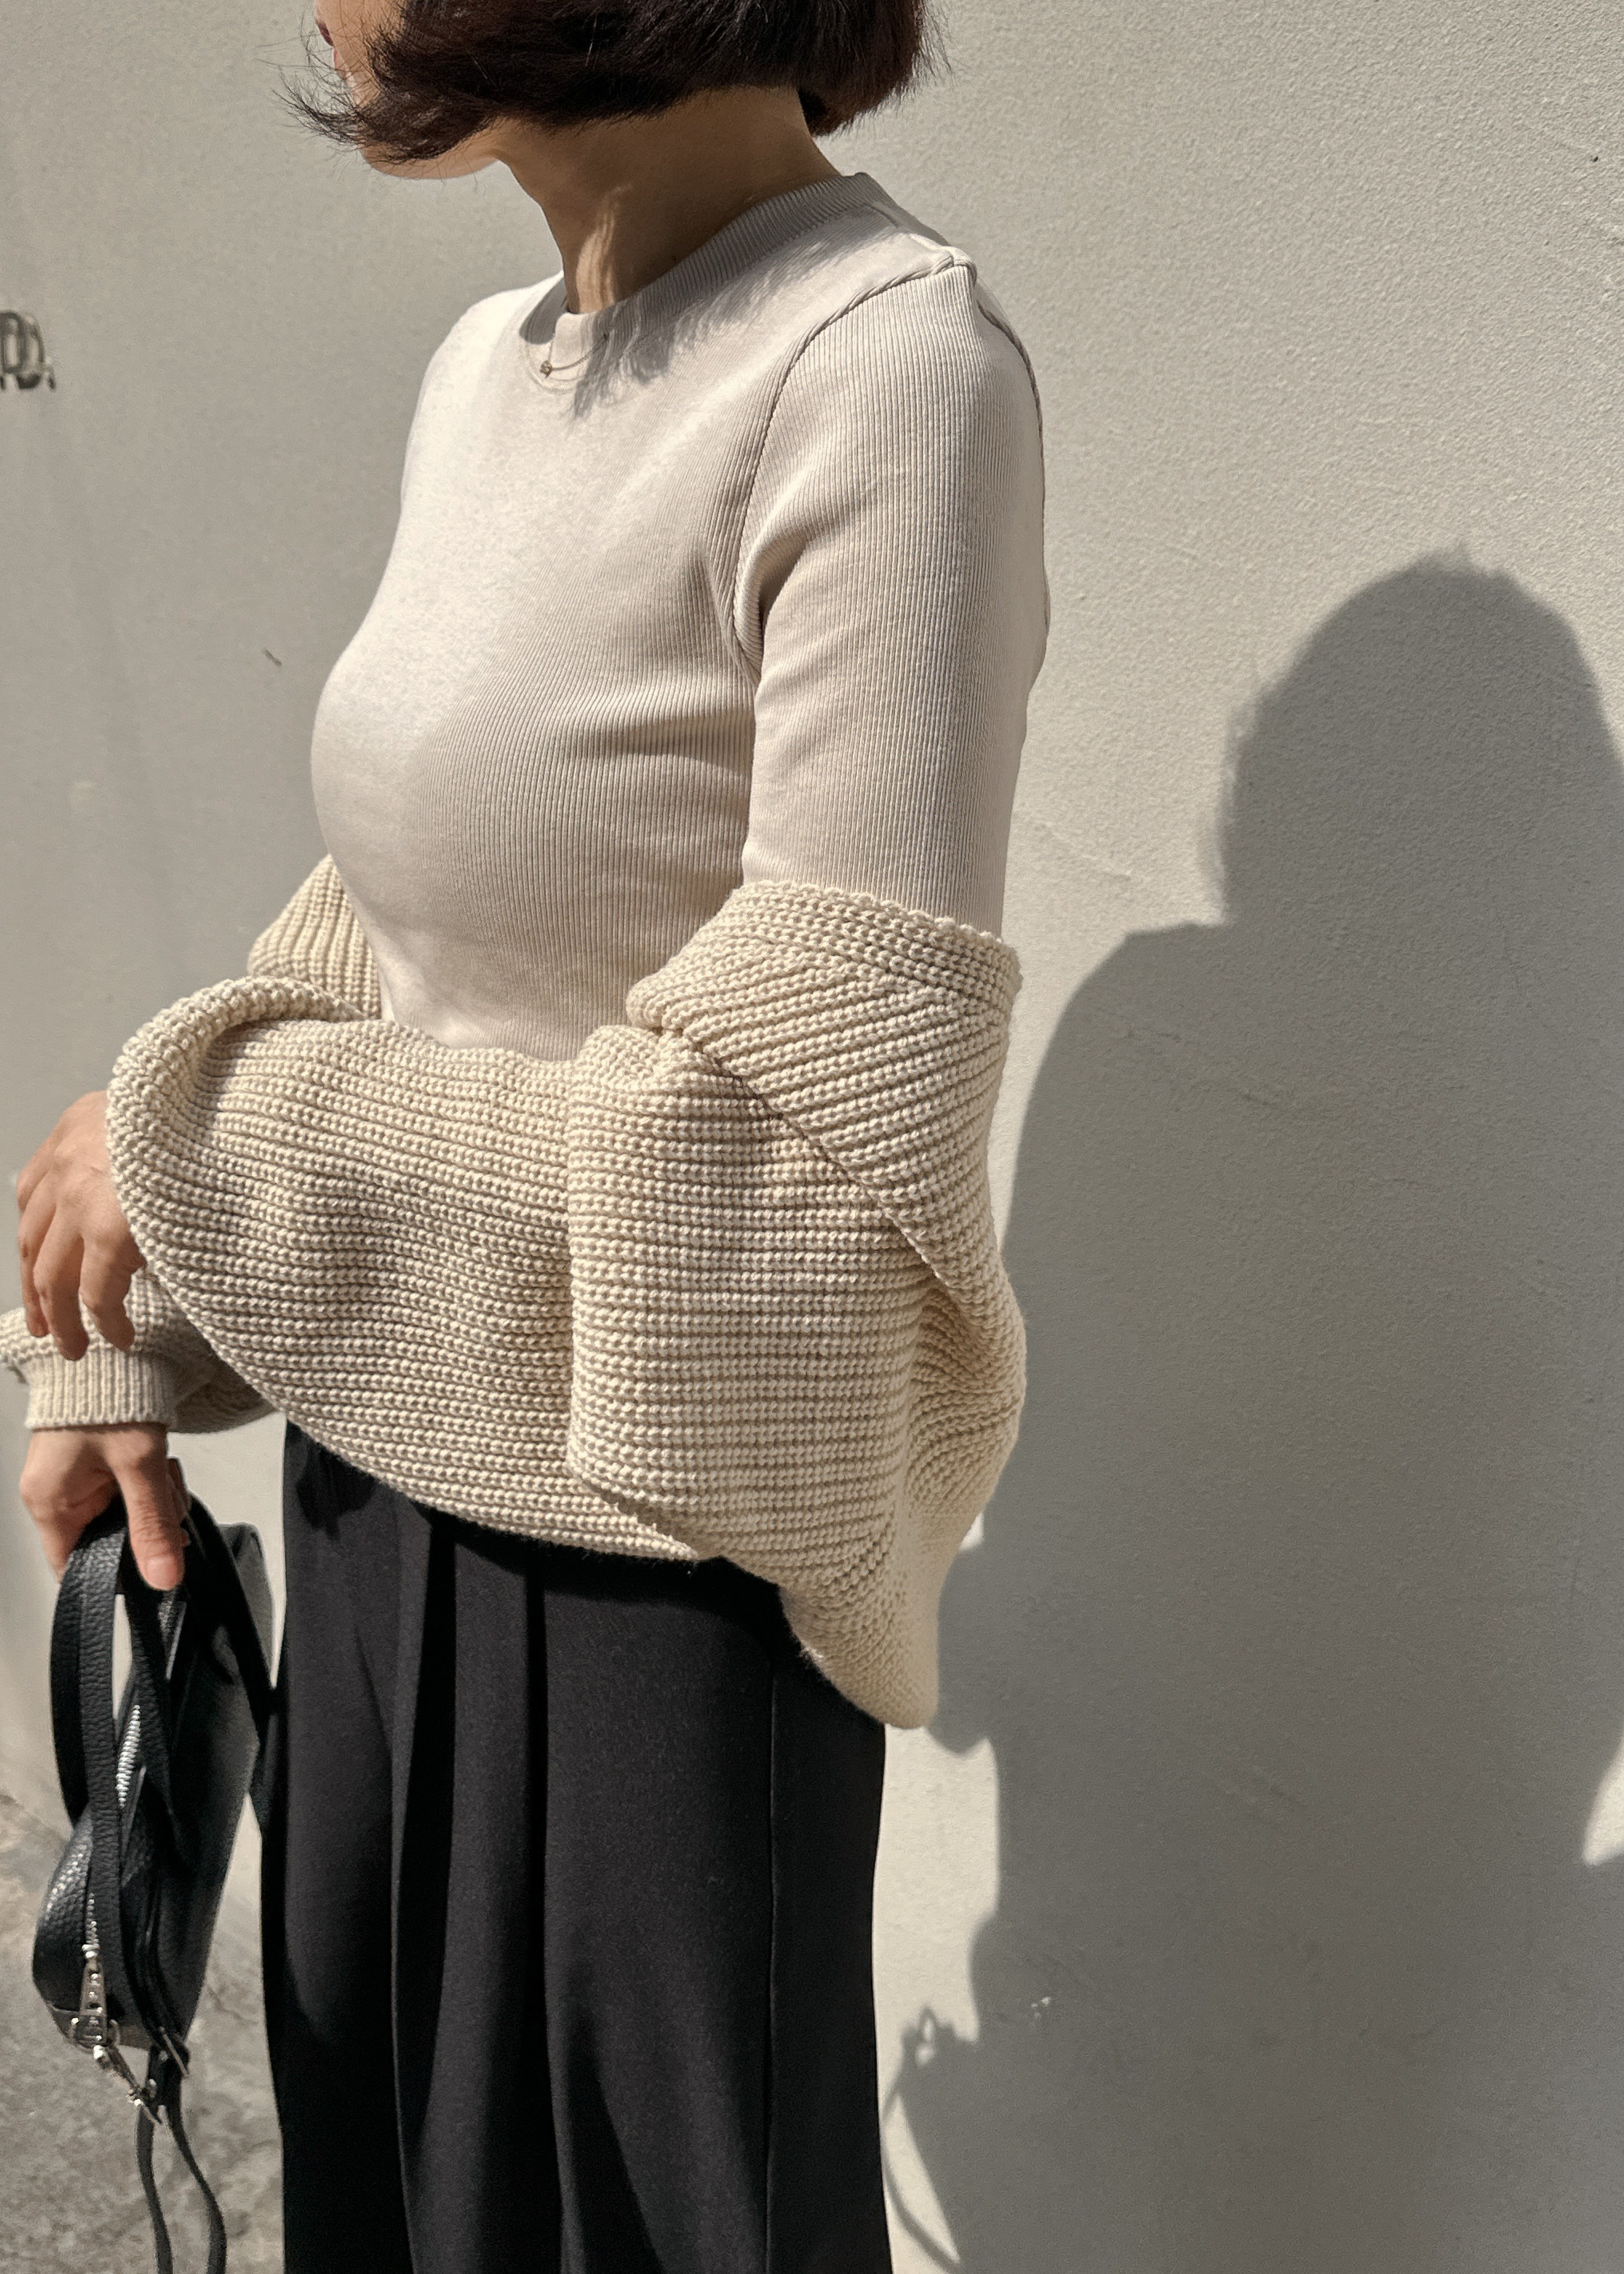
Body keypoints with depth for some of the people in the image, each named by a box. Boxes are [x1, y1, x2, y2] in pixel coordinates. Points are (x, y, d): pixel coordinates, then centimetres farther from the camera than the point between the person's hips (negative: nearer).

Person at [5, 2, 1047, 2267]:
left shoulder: (891, 363, -21)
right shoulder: (489, 371, 4)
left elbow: (820, 1137, -25)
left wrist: (196, 1144, -16)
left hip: (652, 1550, -7)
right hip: (390, 1474, 7)